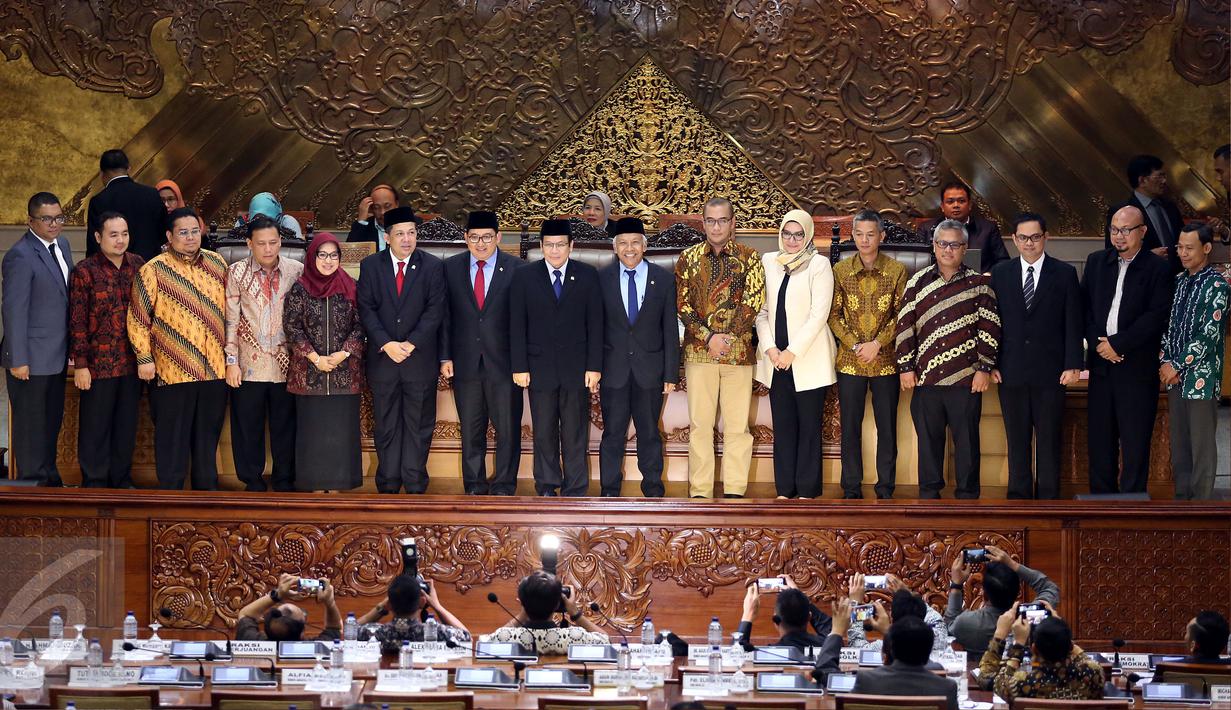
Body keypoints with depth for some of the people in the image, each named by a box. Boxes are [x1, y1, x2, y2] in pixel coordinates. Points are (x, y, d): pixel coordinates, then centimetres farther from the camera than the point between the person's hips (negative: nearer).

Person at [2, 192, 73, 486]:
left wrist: (70, 346, 13)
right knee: (31, 425, 4)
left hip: (57, 355, 8)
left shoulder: (61, 245, 8)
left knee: (52, 420, 19)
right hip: (32, 358, -8)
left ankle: (49, 479, 32)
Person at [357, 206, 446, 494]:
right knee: (386, 426, 6)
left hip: (420, 359, -1)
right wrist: (386, 344, -14)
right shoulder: (370, 266, 4)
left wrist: (411, 343, -15)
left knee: (418, 425, 4)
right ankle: (388, 485, 13)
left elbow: (435, 311, -5)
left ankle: (415, 484, 11)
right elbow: (366, 310, -2)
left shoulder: (433, 266, 1)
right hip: (382, 359, 1)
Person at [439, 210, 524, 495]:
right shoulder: (451, 268, 5)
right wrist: (445, 357, 0)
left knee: (508, 428, 2)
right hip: (465, 362, 2)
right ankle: (474, 485, 19)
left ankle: (503, 485, 12)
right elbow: (445, 316, 6)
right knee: (471, 428, 9)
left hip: (504, 363, -2)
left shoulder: (516, 269, -2)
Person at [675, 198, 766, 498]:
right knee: (699, 423, 1)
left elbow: (753, 303, -3)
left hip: (739, 351, -1)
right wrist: (709, 337, -10)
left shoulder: (749, 258, 4)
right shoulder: (688, 259, 8)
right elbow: (682, 305, 2)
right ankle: (699, 493, 5)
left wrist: (726, 337, -12)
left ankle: (734, 491, 3)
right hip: (698, 351, 1)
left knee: (737, 423, -1)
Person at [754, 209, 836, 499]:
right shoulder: (768, 262, 9)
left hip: (808, 358, -4)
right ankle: (784, 489, 10)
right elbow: (761, 310, 9)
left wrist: (792, 352, -12)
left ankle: (807, 491, 3)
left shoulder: (819, 264, -3)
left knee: (809, 426, -1)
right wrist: (770, 348, -5)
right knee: (782, 426, 5)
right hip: (776, 359, 4)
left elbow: (819, 314, -9)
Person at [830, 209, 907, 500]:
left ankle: (885, 487, 10)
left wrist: (877, 343, -13)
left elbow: (902, 315, -2)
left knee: (887, 426, 3)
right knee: (850, 426, 4)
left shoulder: (897, 270, -1)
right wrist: (855, 345, -10)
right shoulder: (840, 270, 3)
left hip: (885, 359, -1)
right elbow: (834, 314, 2)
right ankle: (851, 488, 11)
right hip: (850, 361, 1)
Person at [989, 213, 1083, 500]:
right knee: (1016, 440, 5)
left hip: (1050, 372, -1)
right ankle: (1019, 496, 11)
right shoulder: (1000, 273, 8)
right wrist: (991, 364, 0)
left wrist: (1073, 365, -6)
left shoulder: (1065, 274, 3)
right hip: (1011, 371, 2)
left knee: (1049, 440, 1)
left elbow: (1073, 324, 2)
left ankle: (1048, 498, 6)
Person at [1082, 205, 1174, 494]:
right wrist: (1098, 343, -6)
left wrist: (1117, 343, -13)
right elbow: (1084, 308, 9)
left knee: (1135, 442, -2)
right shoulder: (1096, 262, 11)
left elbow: (1157, 316, -11)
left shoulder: (1158, 268, -4)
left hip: (1138, 368, -4)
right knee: (1099, 438, 8)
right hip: (1101, 363, 4)